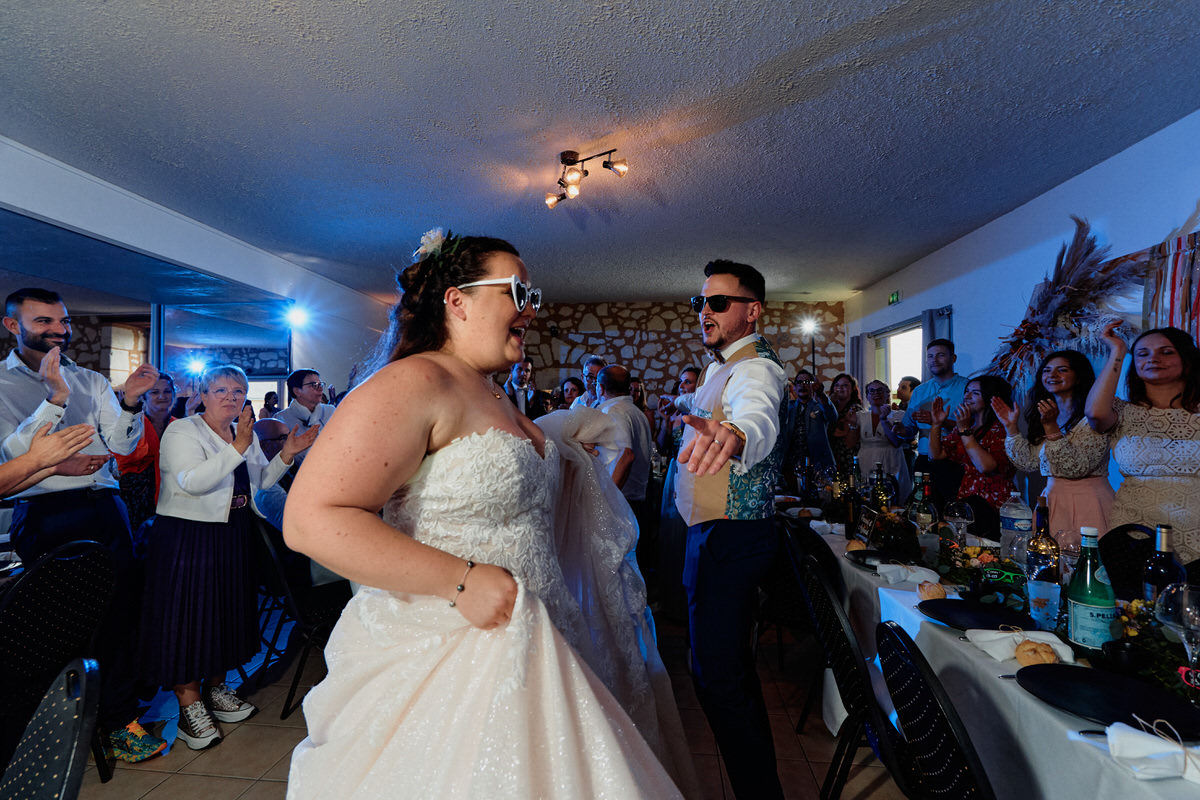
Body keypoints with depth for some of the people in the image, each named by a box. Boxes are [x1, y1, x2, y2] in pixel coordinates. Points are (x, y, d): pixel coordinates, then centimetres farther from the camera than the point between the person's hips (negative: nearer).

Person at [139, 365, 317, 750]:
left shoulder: (246, 434, 11)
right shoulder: (182, 431, -10)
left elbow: (259, 483, 12)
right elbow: (193, 481, -26)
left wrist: (286, 454, -1)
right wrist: (238, 448, -32)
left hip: (232, 537, 7)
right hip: (188, 537, -7)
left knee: (226, 609, 13)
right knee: (189, 612, -3)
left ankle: (215, 689, 29)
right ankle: (190, 705, 7)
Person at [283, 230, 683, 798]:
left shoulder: (493, 397, 11)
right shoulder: (413, 383, -19)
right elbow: (311, 520, -27)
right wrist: (463, 580, -26)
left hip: (519, 641, 9)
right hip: (436, 657, -8)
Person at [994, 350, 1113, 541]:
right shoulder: (1046, 414, 10)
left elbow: (1076, 468, -21)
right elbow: (1030, 463, 6)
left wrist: (1051, 427, -24)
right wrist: (1011, 427, 2)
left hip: (1087, 503, -6)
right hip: (1053, 500, 6)